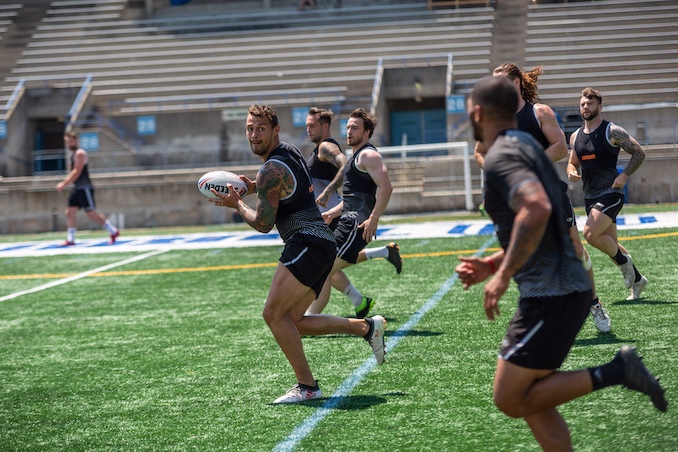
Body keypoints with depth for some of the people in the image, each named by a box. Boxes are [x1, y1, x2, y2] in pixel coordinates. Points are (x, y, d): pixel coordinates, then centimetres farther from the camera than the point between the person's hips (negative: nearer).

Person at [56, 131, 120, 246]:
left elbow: (77, 172, -21)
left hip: (85, 189, -9)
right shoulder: (74, 154, 16)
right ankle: (70, 239, 4)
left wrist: (64, 184, -22)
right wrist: (64, 182, 15)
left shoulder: (80, 153, -14)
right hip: (77, 189, 9)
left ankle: (114, 231, 5)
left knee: (91, 214, -6)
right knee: (70, 213, 2)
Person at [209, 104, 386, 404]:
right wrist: (256, 188, 19)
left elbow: (263, 224, -10)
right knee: (293, 322, 10)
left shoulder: (271, 170, -12)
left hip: (307, 242, -10)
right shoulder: (291, 151, 17)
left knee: (274, 314, -15)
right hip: (324, 244, 10)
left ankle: (307, 386, -12)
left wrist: (236, 205, 6)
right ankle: (367, 327, 15)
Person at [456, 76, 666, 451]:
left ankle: (614, 372, -7)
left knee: (510, 400, -3)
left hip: (550, 294, -10)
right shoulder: (526, 145, 18)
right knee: (533, 403, 14)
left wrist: (504, 275, -25)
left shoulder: (500, 156, -12)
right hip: (568, 289, 10)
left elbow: (536, 209, -32)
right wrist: (491, 264, 21)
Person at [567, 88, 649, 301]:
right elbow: (572, 163, 21)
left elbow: (639, 153, -5)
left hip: (610, 193, -7)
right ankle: (637, 280, 30)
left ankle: (624, 261, 1)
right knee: (611, 245, 13)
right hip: (590, 196, 7)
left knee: (590, 233, -23)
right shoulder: (575, 137, 9)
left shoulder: (612, 131, -8)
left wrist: (624, 175, -16)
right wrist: (571, 173, -2)